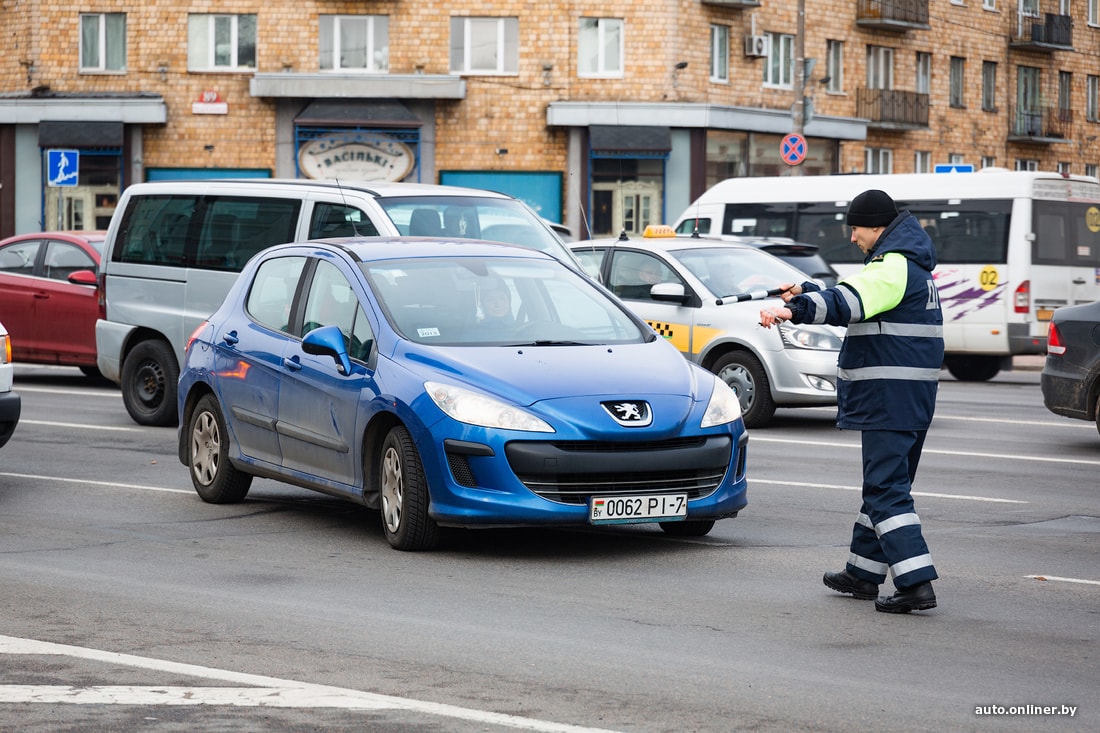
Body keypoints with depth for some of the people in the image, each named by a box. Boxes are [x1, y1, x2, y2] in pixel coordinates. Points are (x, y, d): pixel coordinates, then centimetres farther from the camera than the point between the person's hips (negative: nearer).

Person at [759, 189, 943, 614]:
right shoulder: (910, 266, 19)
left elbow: (847, 302, -33)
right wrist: (805, 293, 32)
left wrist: (795, 311, -45)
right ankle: (863, 573, 28)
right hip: (913, 401, 11)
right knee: (885, 485, 17)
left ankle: (916, 583, -17)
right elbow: (855, 298, 32)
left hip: (889, 399, -11)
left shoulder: (892, 267, -15)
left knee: (887, 490, -11)